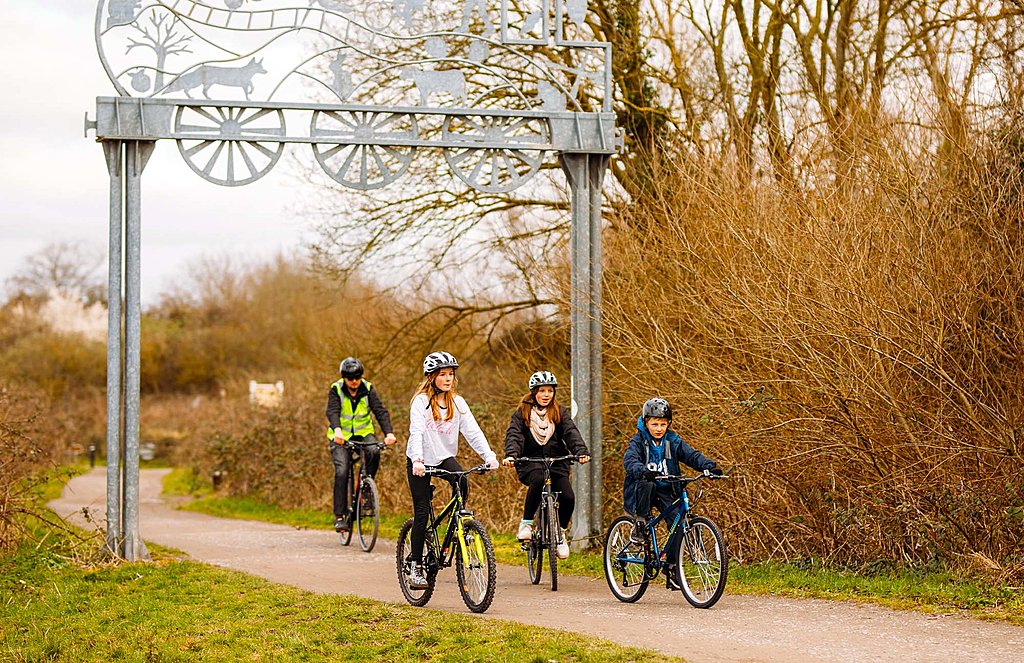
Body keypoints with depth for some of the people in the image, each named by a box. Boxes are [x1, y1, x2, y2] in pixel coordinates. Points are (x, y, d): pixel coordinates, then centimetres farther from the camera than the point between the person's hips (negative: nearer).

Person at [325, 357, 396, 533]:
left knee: (374, 451, -31)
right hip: (341, 437, -2)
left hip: (363, 433, 2)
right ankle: (340, 515, -14)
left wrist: (389, 433, -31)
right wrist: (337, 430, -46)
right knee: (342, 472, -20)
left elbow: (380, 411, -14)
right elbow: (332, 411, -24)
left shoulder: (368, 389, -4)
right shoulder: (336, 390, -8)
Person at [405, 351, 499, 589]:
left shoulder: (457, 402, 0)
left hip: (445, 458, 3)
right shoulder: (422, 401, -13)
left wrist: (489, 456, -23)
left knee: (462, 483, -28)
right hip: (420, 462, -3)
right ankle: (416, 568, 6)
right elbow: (416, 432, -25)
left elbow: (473, 431, -9)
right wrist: (417, 460, -41)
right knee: (422, 513, -5)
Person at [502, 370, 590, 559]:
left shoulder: (559, 412, 9)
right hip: (530, 461, -3)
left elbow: (571, 432, -4)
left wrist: (581, 451, -23)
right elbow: (513, 434, -10)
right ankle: (526, 523, -19)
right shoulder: (522, 412, 3)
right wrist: (510, 455, -30)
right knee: (538, 479, -37)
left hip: (556, 461, 3)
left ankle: (561, 532, 13)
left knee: (568, 497, -17)